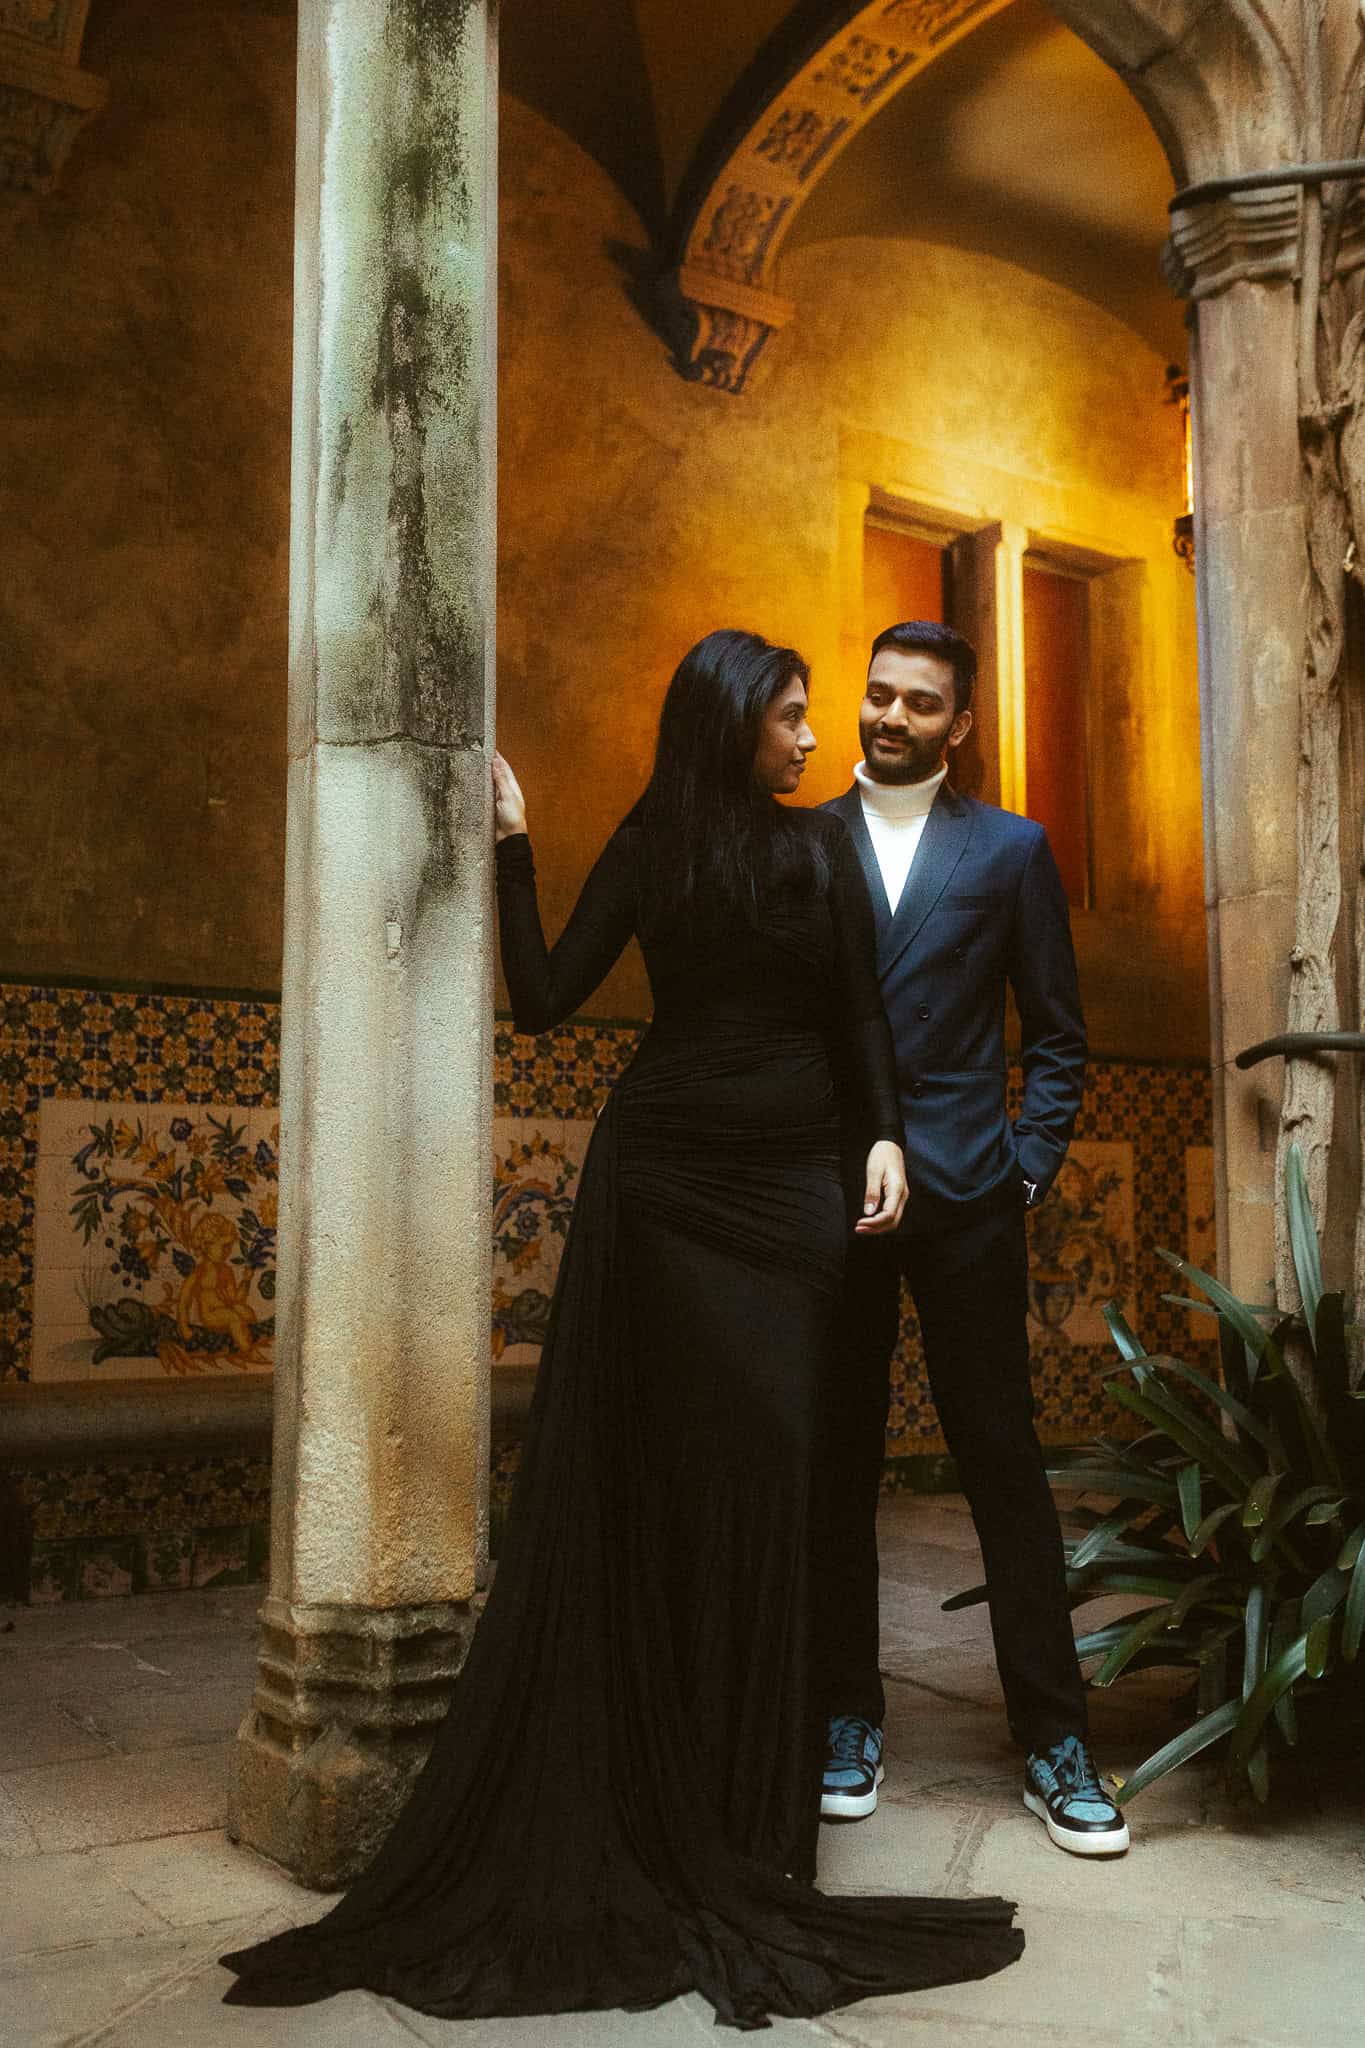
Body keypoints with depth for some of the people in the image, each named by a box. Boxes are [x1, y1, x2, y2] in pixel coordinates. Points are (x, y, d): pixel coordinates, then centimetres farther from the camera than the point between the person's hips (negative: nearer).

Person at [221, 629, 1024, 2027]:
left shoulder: (820, 846, 10)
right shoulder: (650, 849, 4)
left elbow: (860, 1015, 9)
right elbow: (543, 1002, -1)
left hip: (796, 1180, 1)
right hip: (666, 1175, -1)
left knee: (771, 1466, -1)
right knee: (668, 1470, -1)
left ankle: (744, 1817, 10)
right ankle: (658, 1796, 9)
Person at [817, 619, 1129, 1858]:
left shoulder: (1011, 850, 8)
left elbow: (1056, 1033, 9)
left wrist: (1030, 1163, -1)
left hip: (965, 1197, -1)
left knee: (1004, 1462, 1)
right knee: (837, 1466, 7)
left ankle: (1055, 1743, 10)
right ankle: (849, 1719, 20)